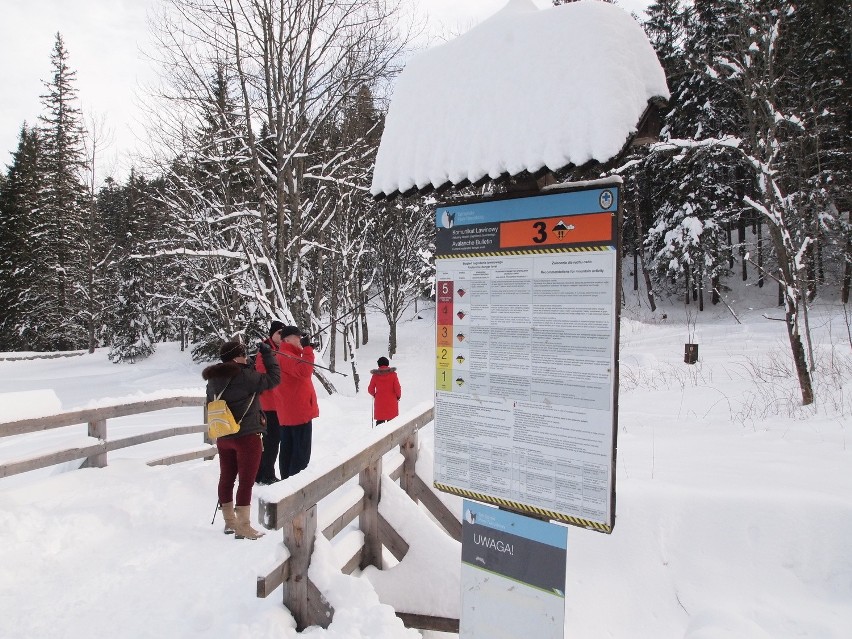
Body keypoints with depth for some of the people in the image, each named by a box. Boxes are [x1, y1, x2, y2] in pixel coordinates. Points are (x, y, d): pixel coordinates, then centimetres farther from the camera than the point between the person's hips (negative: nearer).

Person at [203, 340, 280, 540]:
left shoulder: (214, 379, 4)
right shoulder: (244, 376, -18)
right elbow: (273, 378, -12)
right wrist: (267, 354, -4)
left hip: (223, 437, 8)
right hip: (247, 437, -7)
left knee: (226, 478, 16)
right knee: (246, 481, -1)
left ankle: (230, 521, 30)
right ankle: (243, 527, 3)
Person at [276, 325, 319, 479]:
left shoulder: (288, 355, 19)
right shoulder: (286, 356, -15)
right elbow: (304, 371, -30)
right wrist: (307, 348, -25)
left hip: (288, 413, 11)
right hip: (299, 411, -11)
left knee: (288, 449, 13)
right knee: (301, 451, -5)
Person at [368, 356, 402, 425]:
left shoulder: (375, 375, -4)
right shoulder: (393, 374, -8)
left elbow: (370, 390, 1)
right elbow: (397, 388, -8)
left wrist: (374, 395, 22)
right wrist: (398, 396, 11)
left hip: (379, 402, 1)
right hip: (391, 401, -1)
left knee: (380, 420, 10)